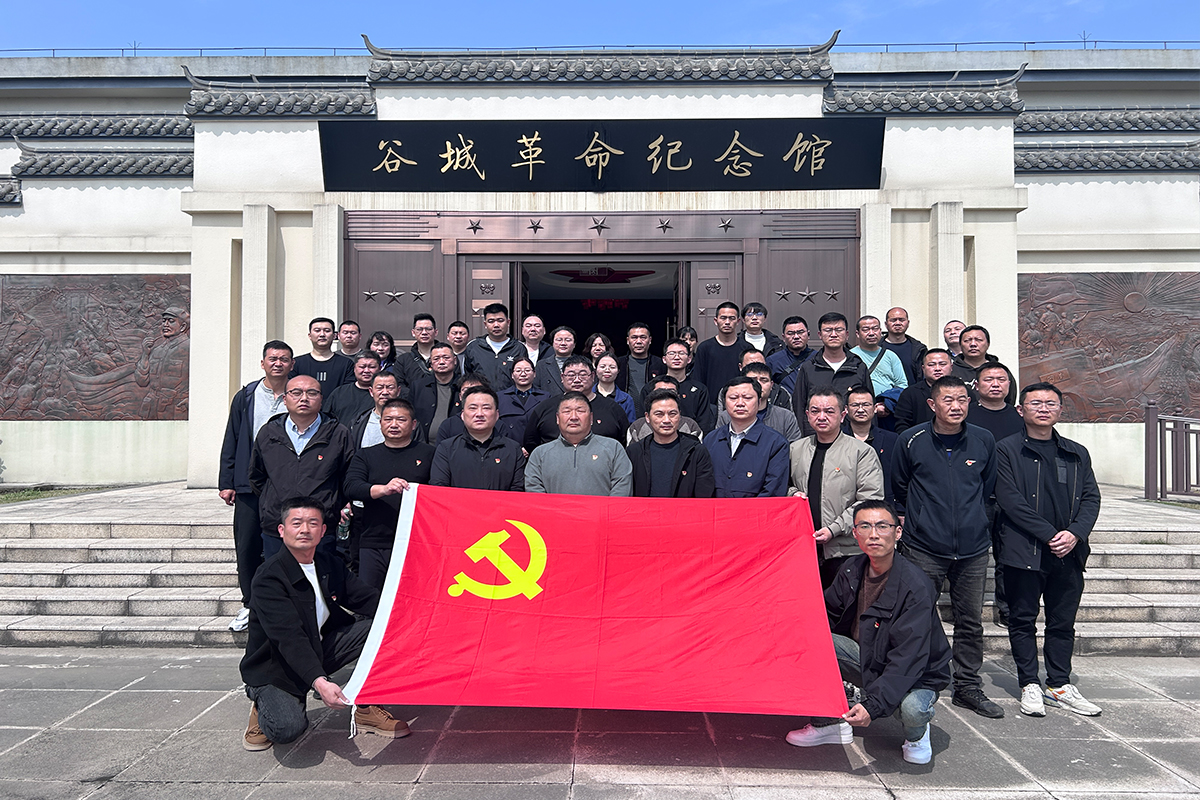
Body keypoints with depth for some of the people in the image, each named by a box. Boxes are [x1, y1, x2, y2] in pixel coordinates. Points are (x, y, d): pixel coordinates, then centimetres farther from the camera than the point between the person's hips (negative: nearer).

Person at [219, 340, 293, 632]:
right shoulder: (246, 397, 9)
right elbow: (231, 442, 10)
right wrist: (226, 482, 4)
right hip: (249, 485, 2)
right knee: (247, 547, 5)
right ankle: (250, 605, 19)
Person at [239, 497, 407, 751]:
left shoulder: (330, 566, 0)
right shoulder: (269, 578, -22)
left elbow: (369, 600, -1)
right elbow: (290, 639, -33)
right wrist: (319, 682, -46)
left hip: (321, 650, 6)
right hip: (276, 668, -6)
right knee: (288, 728, -32)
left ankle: (367, 709, -1)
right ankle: (265, 707, 6)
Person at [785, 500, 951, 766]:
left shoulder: (916, 587, -28)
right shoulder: (852, 570, -7)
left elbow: (907, 659, -31)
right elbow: (827, 616, 7)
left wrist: (873, 705, -40)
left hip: (916, 675, -5)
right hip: (866, 660, 5)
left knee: (912, 708, -37)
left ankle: (916, 734, 4)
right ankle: (829, 722, 1)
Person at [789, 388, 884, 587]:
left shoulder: (862, 452, 0)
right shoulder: (795, 450, 13)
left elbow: (870, 501, -7)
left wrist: (834, 529, -13)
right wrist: (792, 493, 1)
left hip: (845, 550, -3)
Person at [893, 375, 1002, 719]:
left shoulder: (984, 441, 2)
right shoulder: (912, 440, -5)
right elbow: (899, 486, 11)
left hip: (973, 548, 2)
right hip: (925, 547, -2)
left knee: (971, 621, 10)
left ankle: (968, 687, 25)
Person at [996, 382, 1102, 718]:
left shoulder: (1077, 454, 14)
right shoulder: (1007, 451, -1)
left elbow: (1091, 498, 8)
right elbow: (1010, 500, -10)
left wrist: (1075, 533, -10)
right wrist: (1049, 535, -15)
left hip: (1069, 553, 4)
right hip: (1024, 551, -4)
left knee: (1063, 623, 11)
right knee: (1023, 620, 4)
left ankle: (1060, 686, 23)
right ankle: (1030, 685, 15)